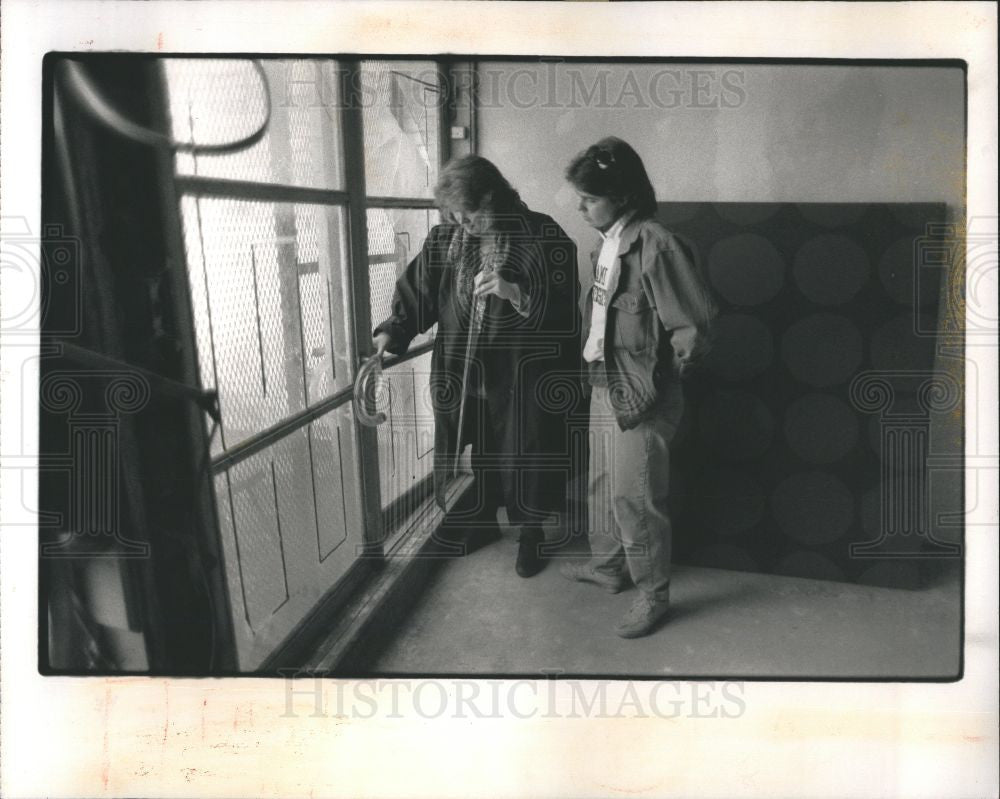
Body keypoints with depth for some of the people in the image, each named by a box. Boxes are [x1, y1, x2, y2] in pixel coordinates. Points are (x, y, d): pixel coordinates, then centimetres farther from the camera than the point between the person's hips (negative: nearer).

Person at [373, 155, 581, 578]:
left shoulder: (543, 238, -10)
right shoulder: (444, 239, 2)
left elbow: (565, 308, -13)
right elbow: (417, 292, 2)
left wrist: (517, 294, -27)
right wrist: (392, 333, -14)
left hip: (523, 376, -3)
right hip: (460, 374, 4)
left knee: (523, 456, 9)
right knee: (467, 454, 17)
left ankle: (531, 533, 33)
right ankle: (478, 522, 42)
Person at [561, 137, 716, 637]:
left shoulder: (655, 246, -20)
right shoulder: (608, 242, 6)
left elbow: (693, 327, -19)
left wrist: (658, 379, -10)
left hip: (638, 397, -9)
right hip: (603, 386, 9)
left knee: (634, 498, 1)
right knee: (602, 484, 22)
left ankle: (653, 595, 19)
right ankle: (608, 564, 41)